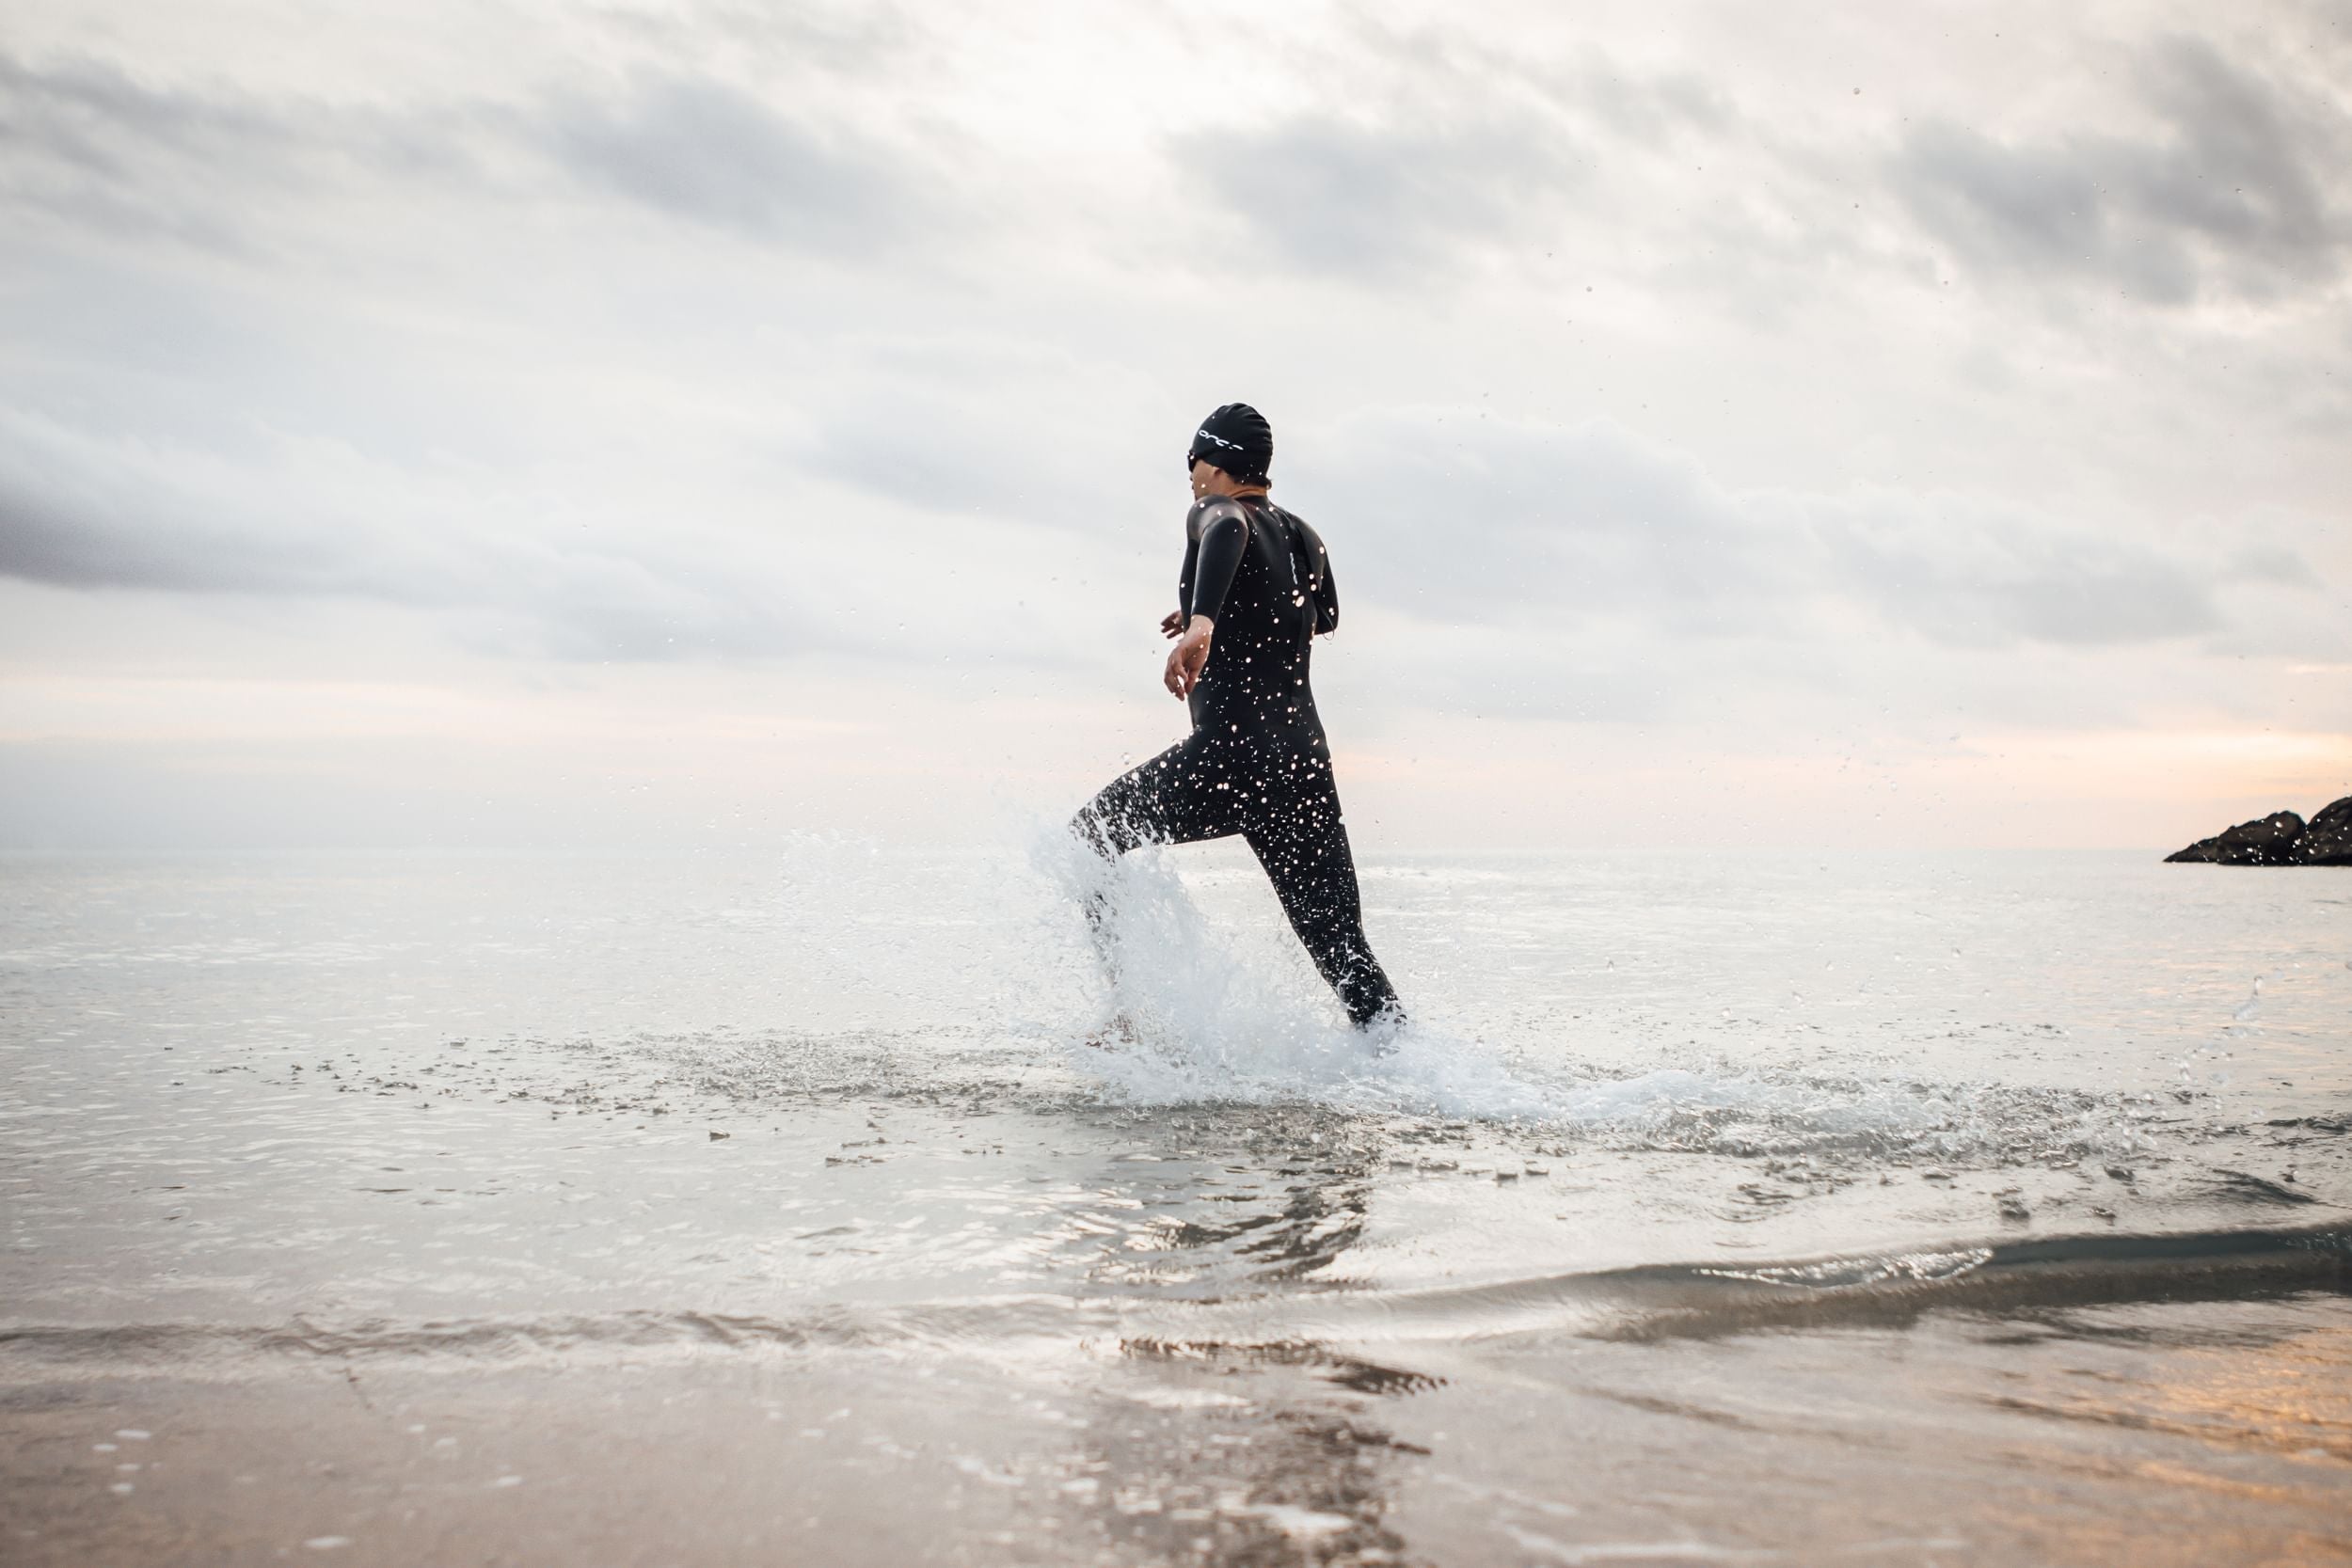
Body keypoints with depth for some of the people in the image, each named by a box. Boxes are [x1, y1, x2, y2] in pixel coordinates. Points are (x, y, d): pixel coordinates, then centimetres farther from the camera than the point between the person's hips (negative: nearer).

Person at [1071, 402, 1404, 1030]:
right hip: (1306, 759, 6)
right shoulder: (1305, 538, 19)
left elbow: (1229, 529, -26)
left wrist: (1201, 621, -41)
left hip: (1231, 753, -6)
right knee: (1340, 943, 8)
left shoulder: (1213, 512, 0)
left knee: (1088, 839, 14)